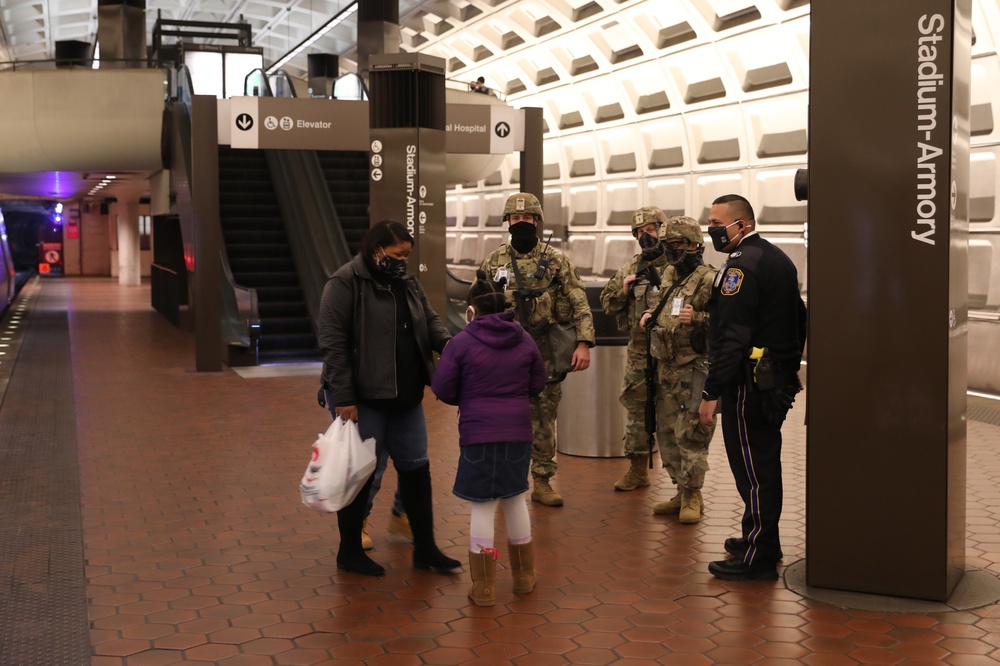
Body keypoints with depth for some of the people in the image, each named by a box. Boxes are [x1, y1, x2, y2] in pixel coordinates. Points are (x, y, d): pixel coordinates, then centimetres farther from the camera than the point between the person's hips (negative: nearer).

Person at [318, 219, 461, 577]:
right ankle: (350, 551, 21)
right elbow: (332, 342, -17)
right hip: (363, 398, -7)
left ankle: (425, 549, 22)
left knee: (415, 468, 11)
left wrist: (447, 343, -10)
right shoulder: (344, 283, -13)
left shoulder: (407, 282, 9)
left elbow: (429, 320, 13)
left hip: (405, 397, 7)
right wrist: (343, 397, -20)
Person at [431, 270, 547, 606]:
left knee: (482, 505, 3)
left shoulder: (462, 343, -9)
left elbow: (443, 389, -6)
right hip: (519, 432, 4)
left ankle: (484, 586, 8)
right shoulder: (525, 340, 3)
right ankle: (524, 575, 30)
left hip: (478, 433, -4)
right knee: (515, 497, 18)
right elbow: (538, 383, 11)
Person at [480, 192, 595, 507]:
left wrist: (583, 343, -14)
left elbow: (580, 304, -3)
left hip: (545, 353, -1)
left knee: (543, 419, 6)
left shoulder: (556, 260, 1)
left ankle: (542, 481, 16)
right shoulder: (494, 261, 5)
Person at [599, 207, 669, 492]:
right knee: (636, 410, 11)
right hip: (638, 351, 5)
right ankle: (638, 471, 23)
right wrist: (623, 291, -3)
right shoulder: (628, 268, 12)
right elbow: (607, 303, 17)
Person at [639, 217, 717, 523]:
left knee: (690, 435, -5)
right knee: (666, 432, 13)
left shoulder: (709, 280, -13)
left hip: (693, 370, -9)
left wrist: (697, 318, -28)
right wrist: (651, 316, 11)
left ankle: (693, 497, 7)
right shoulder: (669, 277, 14)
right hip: (666, 368, 9)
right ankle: (682, 492, 24)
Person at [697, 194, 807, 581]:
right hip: (778, 381, 10)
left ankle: (757, 558, 4)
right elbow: (798, 320, 21)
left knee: (752, 469, -3)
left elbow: (731, 337, -23)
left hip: (749, 385, -10)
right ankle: (762, 540, 30)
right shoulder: (778, 259, 15)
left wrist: (711, 393, -21)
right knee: (764, 464, 18)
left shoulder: (742, 264, -16)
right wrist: (788, 368, 26)